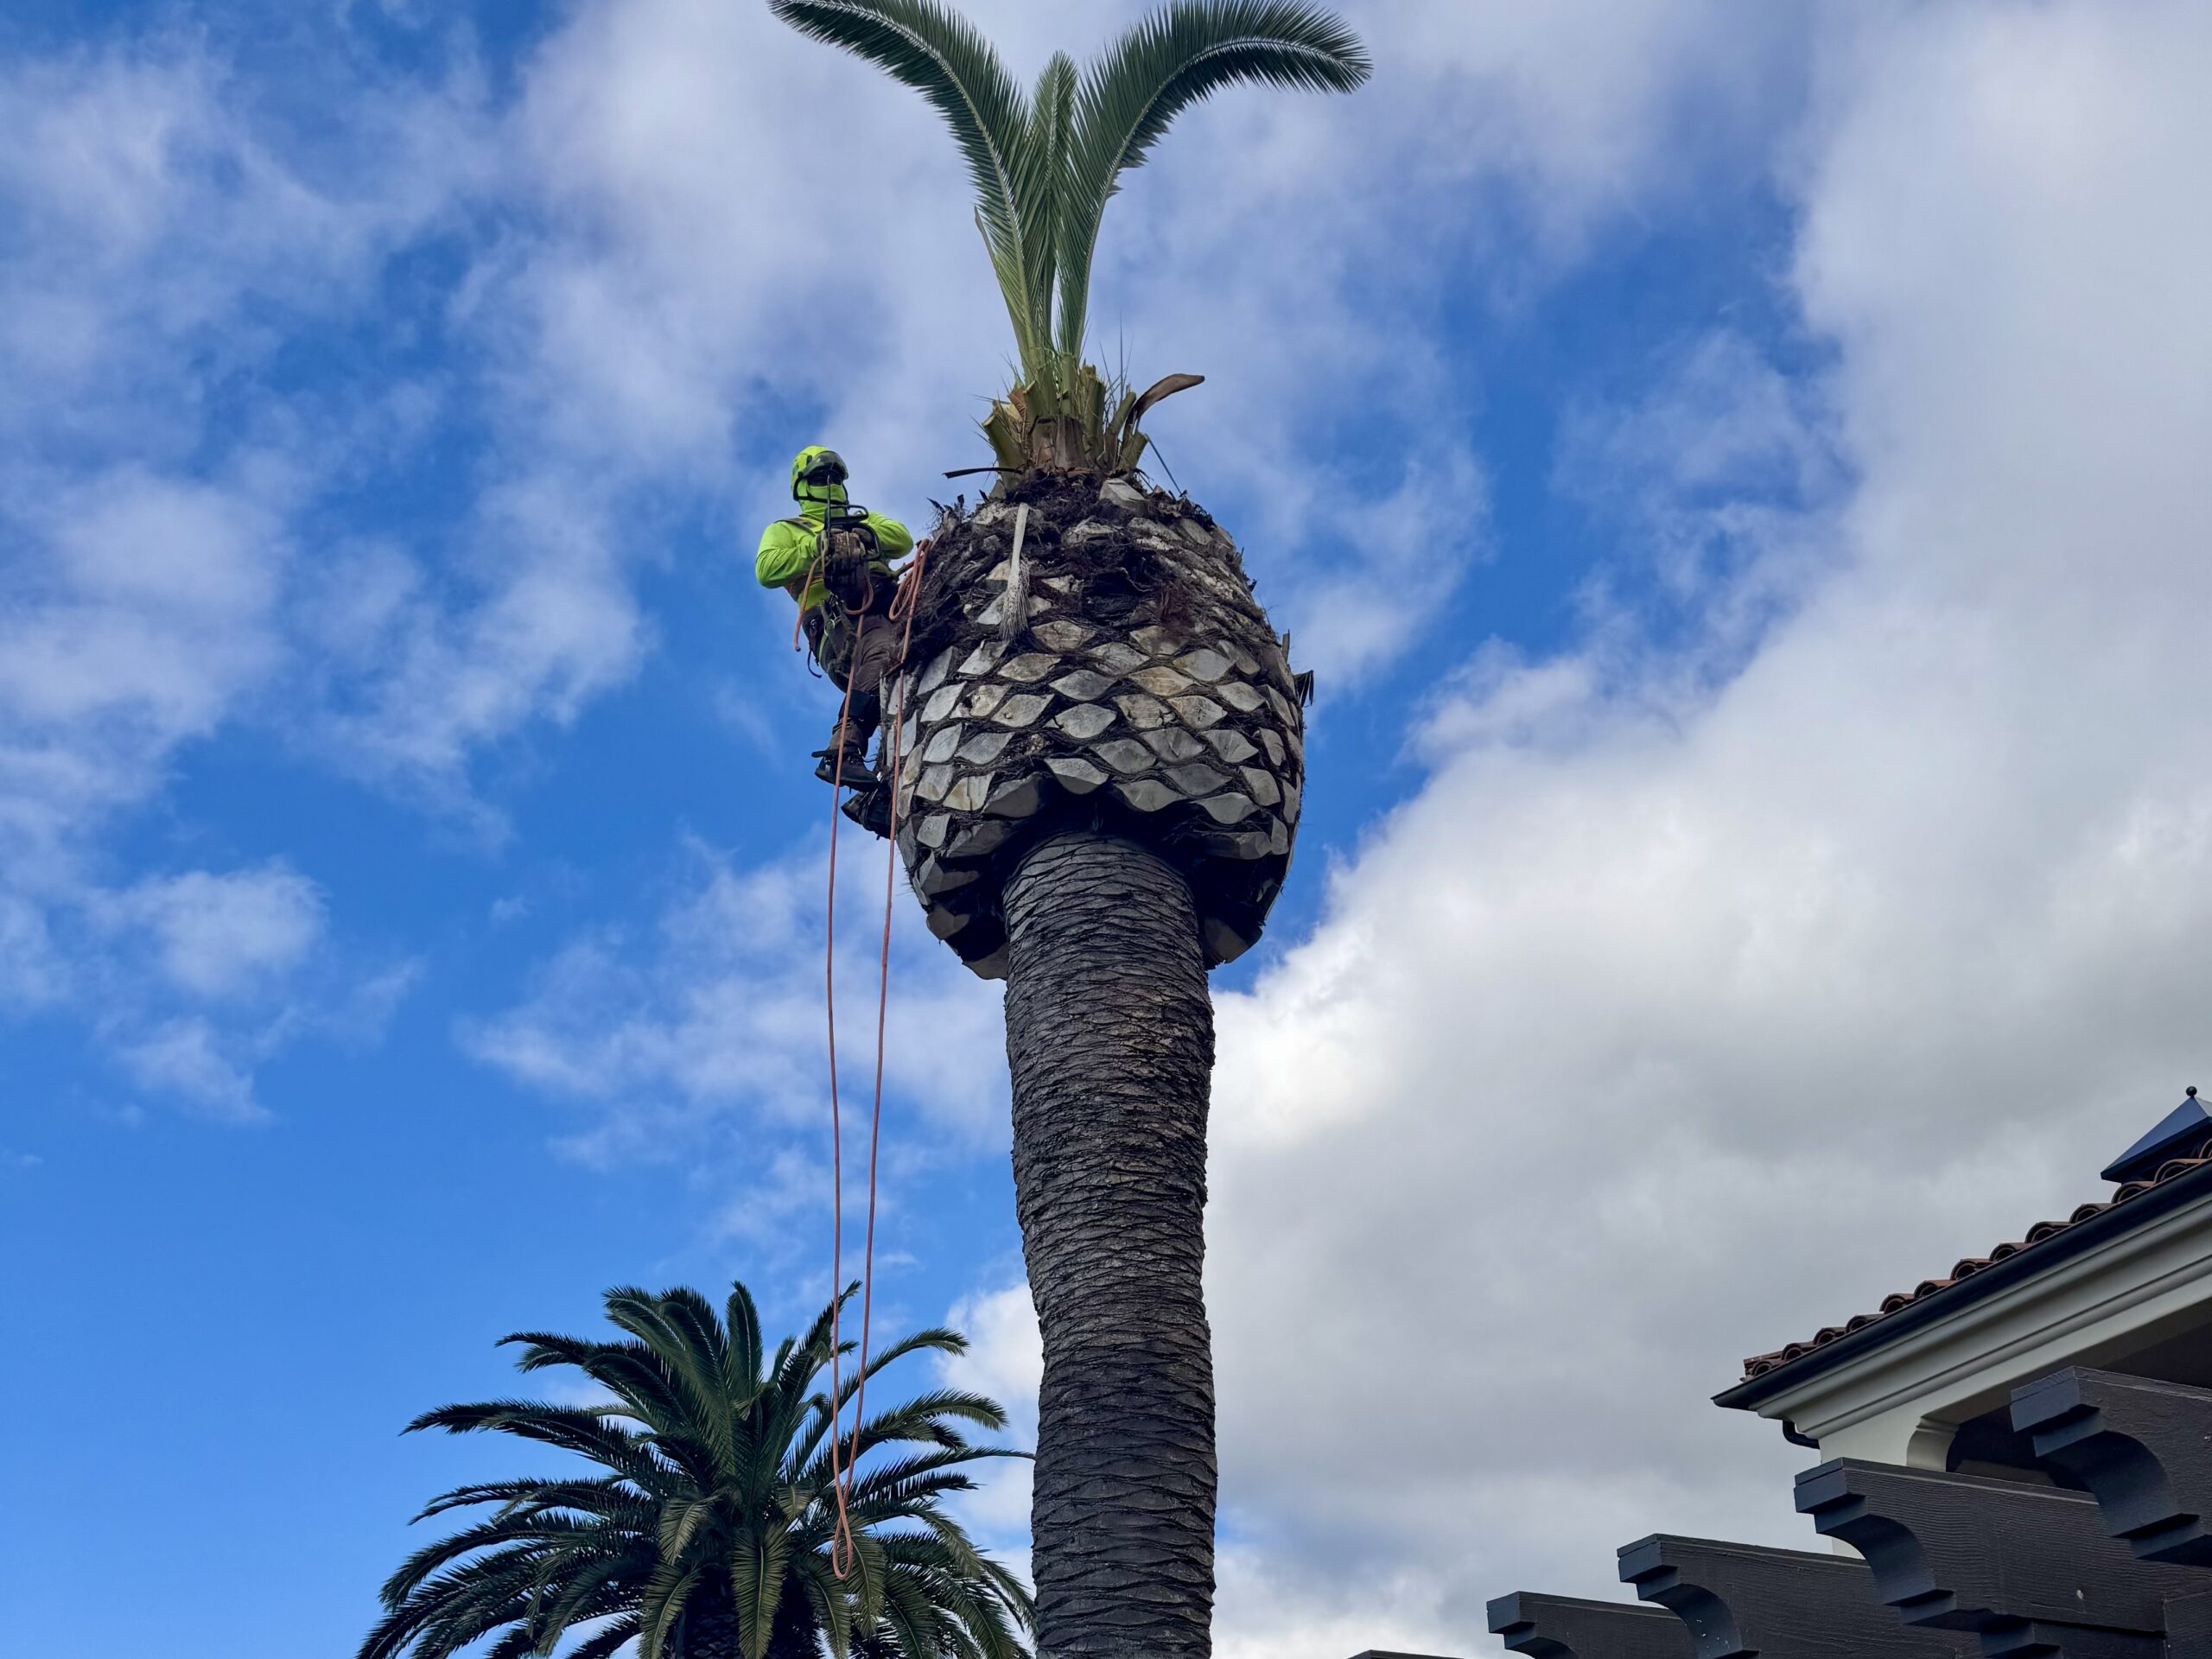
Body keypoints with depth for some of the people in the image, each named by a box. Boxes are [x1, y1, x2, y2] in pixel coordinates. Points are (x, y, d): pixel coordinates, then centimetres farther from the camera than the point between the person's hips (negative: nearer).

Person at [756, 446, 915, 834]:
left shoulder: (862, 520, 39)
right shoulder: (784, 530, 28)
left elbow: (902, 539, 17)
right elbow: (766, 570, 5)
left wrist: (860, 535, 0)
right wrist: (819, 546, 0)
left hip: (885, 606, 5)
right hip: (840, 619, -5)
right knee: (885, 653, -39)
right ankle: (843, 752, -48)